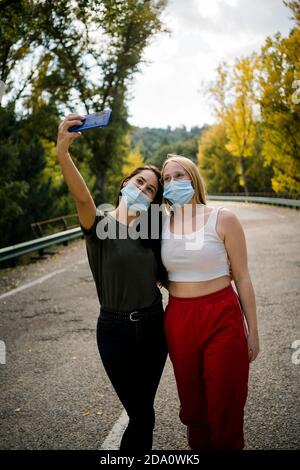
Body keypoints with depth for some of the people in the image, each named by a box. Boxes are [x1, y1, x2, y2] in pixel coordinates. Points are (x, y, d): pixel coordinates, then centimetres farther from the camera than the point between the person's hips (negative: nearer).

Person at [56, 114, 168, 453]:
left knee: (142, 412, 16)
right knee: (142, 416, 0)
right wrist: (62, 153, -46)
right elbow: (82, 198, -30)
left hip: (153, 326, 4)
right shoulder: (100, 225, -8)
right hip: (116, 329, -4)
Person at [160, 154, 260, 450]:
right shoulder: (161, 224, 3)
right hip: (178, 319, 4)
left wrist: (252, 331, -2)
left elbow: (242, 278, -3)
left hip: (222, 319, -3)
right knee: (192, 403, 18)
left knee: (225, 406, 6)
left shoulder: (222, 219, -6)